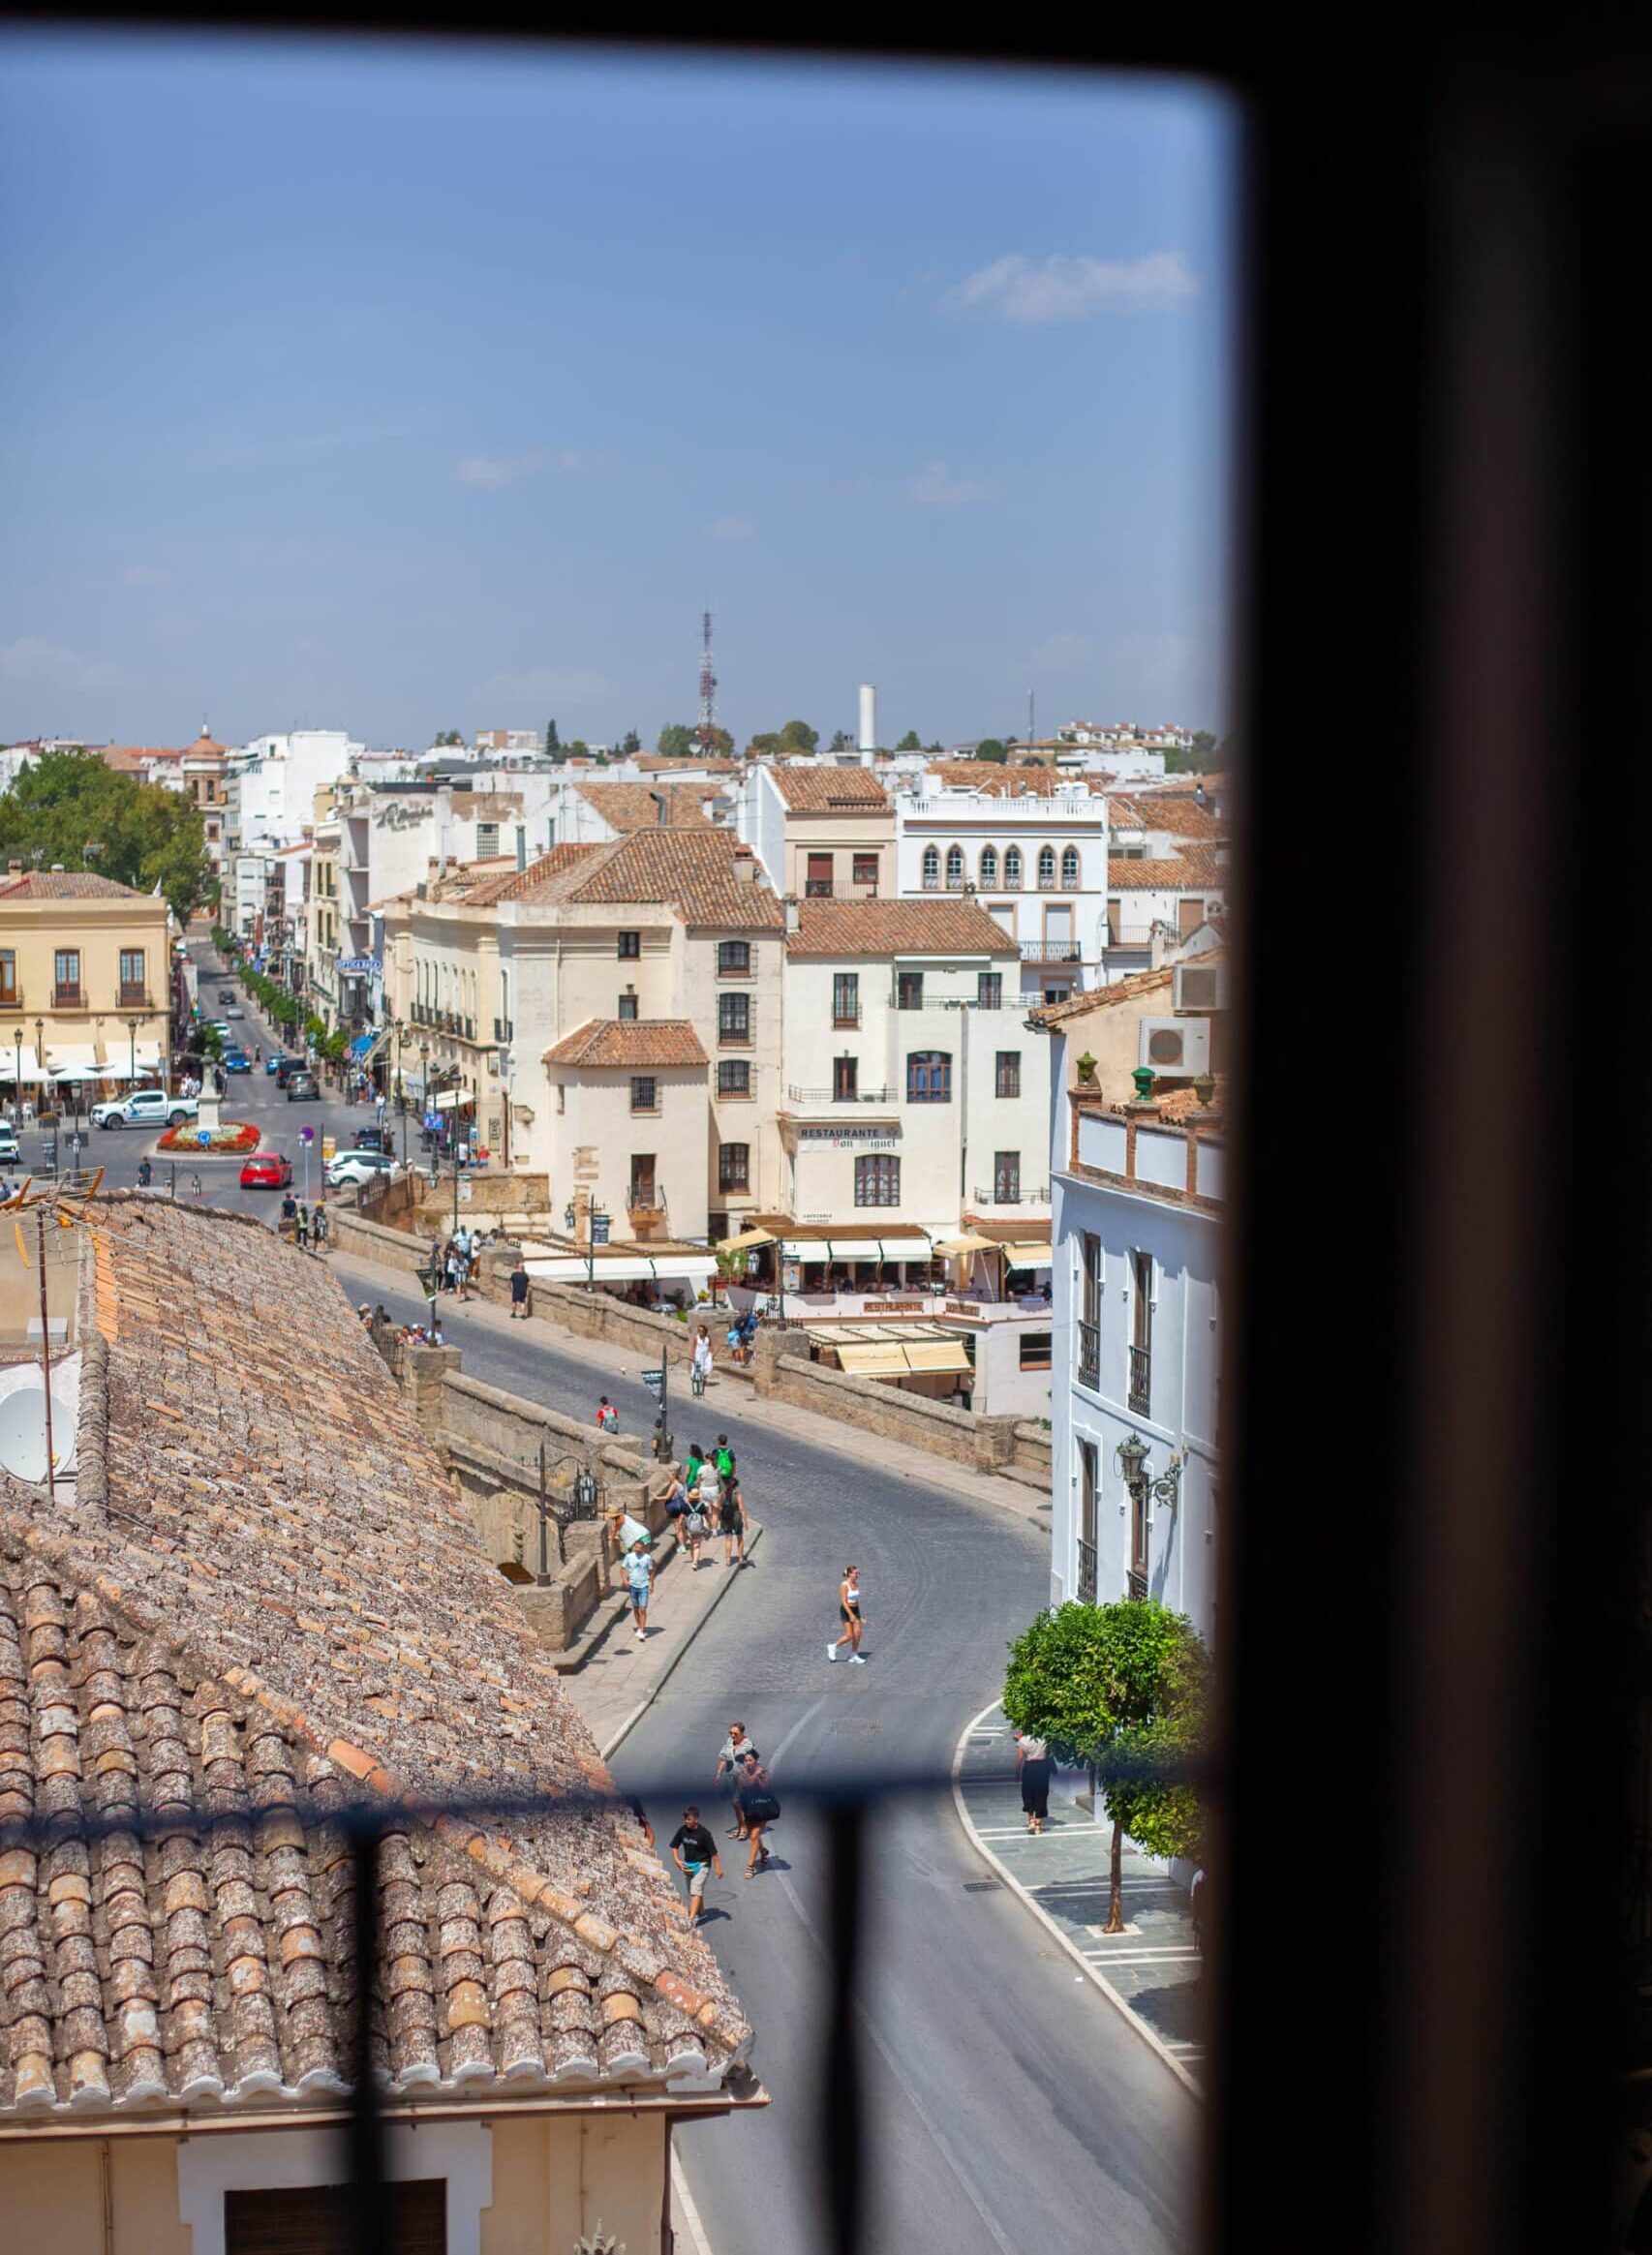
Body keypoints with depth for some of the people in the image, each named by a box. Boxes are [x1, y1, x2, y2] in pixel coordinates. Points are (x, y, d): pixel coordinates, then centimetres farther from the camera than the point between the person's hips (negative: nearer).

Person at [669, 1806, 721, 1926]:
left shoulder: (704, 1833, -20)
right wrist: (676, 1860, -9)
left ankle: (691, 1919, -22)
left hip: (701, 1864, -6)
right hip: (687, 1864, 6)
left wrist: (718, 1867, -11)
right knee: (692, 1891, 20)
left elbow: (713, 1851, -14)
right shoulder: (682, 1830, -7)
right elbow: (674, 1846, 5)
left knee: (696, 1891, -16)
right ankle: (701, 1912, 42)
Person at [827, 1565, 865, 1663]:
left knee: (857, 1634, 1)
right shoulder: (844, 1585, -18)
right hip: (846, 1611, -7)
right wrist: (851, 1615, -27)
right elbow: (844, 1601, -22)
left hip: (855, 1610, 7)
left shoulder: (856, 1584, 5)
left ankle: (853, 1656, 12)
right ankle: (833, 1647, 15)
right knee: (849, 1636, -6)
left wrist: (858, 1613, 20)